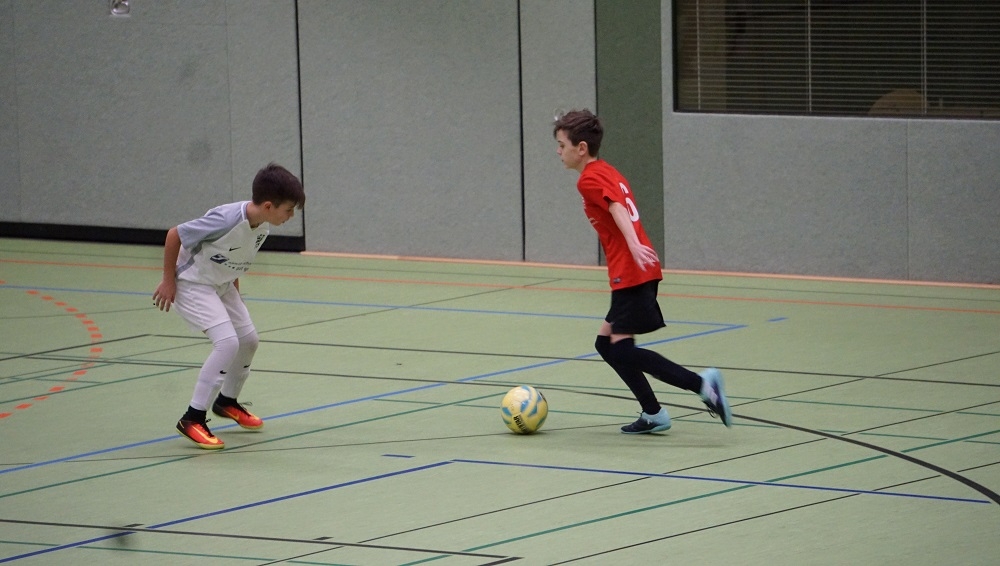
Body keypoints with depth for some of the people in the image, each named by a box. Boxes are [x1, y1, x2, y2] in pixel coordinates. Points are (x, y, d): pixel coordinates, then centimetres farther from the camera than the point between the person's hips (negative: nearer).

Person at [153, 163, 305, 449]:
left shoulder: (263, 223, -11)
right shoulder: (228, 220, -34)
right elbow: (174, 235, -25)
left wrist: (233, 281, 15)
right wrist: (169, 280, -16)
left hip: (222, 284, 8)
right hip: (193, 283, -8)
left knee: (248, 339, 13)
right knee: (228, 342, -22)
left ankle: (227, 401, 38)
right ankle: (193, 419, -16)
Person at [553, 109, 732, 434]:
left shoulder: (589, 179, -9)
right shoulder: (608, 173, 19)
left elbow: (617, 209, -25)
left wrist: (634, 245, -40)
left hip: (631, 273, -10)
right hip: (638, 271, 10)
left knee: (622, 350, -13)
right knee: (606, 343, 14)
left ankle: (701, 383, -20)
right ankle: (653, 414, 12)